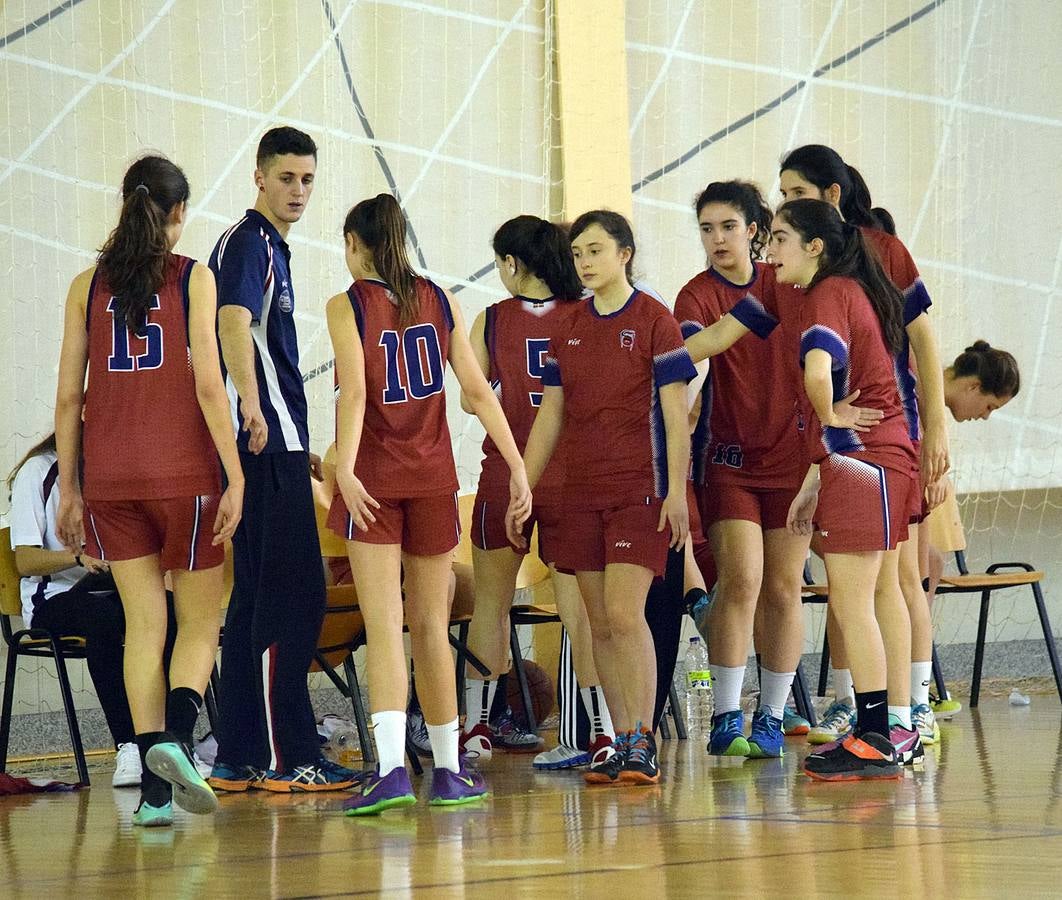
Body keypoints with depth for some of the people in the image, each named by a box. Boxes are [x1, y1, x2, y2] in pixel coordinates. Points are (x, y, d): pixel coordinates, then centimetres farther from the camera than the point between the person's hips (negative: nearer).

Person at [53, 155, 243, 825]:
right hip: (183, 469, -3)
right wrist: (235, 477, -7)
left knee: (143, 624, 7)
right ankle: (176, 736, -19)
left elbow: (69, 396, 5)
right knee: (200, 620, 7)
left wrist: (69, 488, 11)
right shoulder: (193, 278, -2)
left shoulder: (89, 285, 6)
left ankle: (154, 789, 1)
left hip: (109, 474, 3)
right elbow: (208, 384, -9)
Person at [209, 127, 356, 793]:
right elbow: (234, 324, -28)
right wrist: (250, 404, -45)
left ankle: (239, 760, 13)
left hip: (274, 445, 10)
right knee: (294, 599, -10)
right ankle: (287, 757, -10)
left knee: (257, 601, 10)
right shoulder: (248, 242, -9)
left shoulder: (272, 247, 21)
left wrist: (300, 449, 36)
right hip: (268, 446, -10)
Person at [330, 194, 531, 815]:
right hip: (434, 477, 3)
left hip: (374, 481, -3)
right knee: (431, 627, 13)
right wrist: (517, 465, 4)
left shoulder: (348, 305, -3)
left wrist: (344, 469, -25)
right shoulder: (439, 300, 8)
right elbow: (477, 388, 3)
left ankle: (392, 768, -22)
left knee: (384, 625, -8)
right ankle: (450, 770, 17)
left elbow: (355, 392, -16)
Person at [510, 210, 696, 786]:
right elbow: (550, 417, 16)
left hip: (640, 489, -6)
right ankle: (621, 745, 7)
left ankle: (642, 744, -11)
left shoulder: (654, 321, -3)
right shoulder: (568, 329, 12)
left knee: (625, 614, -15)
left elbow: (675, 413, -6)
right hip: (582, 493, 6)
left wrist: (676, 492, -13)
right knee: (600, 624, 3)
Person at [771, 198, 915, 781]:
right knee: (851, 606, 12)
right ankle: (871, 738, 15)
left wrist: (829, 420, -13)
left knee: (853, 606, -7)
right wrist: (814, 483, 22)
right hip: (857, 463, 10)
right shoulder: (843, 291, 19)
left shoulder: (829, 295, -12)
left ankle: (874, 742, -5)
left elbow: (819, 370, -33)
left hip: (862, 461, -10)